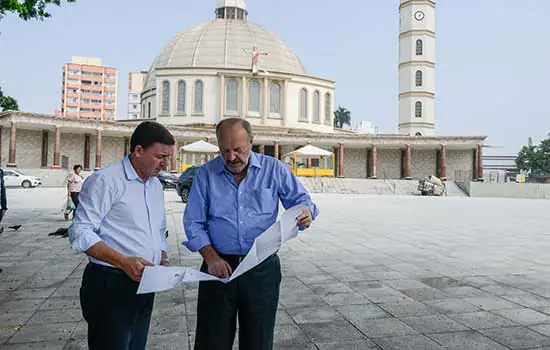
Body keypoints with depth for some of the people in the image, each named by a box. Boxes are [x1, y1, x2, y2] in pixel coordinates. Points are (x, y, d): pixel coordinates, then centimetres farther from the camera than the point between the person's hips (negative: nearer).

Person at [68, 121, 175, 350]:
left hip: (145, 285, 7)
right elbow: (80, 233, -16)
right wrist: (124, 262, -25)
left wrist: (163, 262, 6)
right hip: (110, 285, -7)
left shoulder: (156, 185, 13)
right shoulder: (105, 180, -11)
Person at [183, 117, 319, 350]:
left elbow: (300, 200, 6)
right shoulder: (205, 174, 1)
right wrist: (211, 257, -13)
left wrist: (306, 212, -18)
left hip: (263, 269, 0)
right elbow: (193, 222, 1)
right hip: (219, 267, 1)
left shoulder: (274, 169, 1)